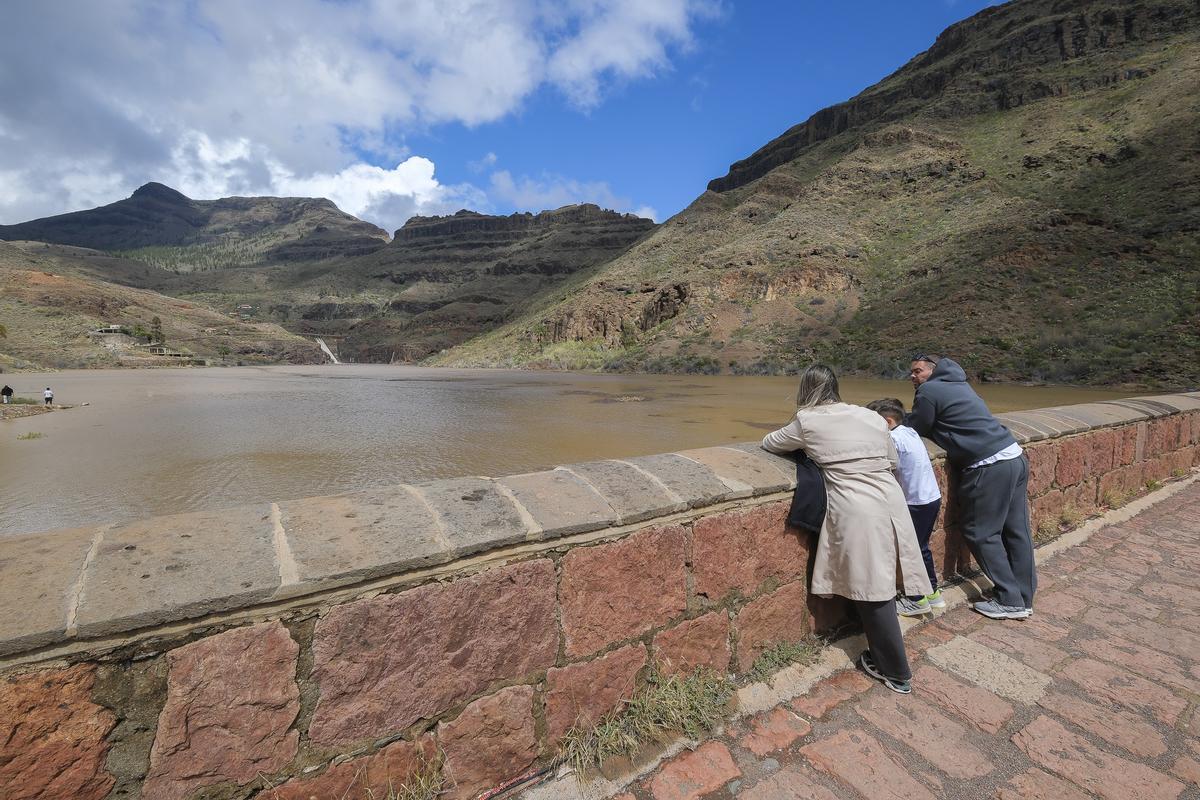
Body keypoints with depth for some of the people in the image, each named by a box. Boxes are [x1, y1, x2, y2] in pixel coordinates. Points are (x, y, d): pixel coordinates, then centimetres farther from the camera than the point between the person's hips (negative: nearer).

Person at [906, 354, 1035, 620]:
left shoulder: (929, 391, -8)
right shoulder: (957, 384, 19)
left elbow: (915, 429, -2)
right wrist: (907, 419, 17)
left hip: (990, 467, -9)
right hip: (1016, 458, 9)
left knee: (981, 534, 4)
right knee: (1016, 531, 14)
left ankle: (1010, 601, 13)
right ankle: (1024, 599, 26)